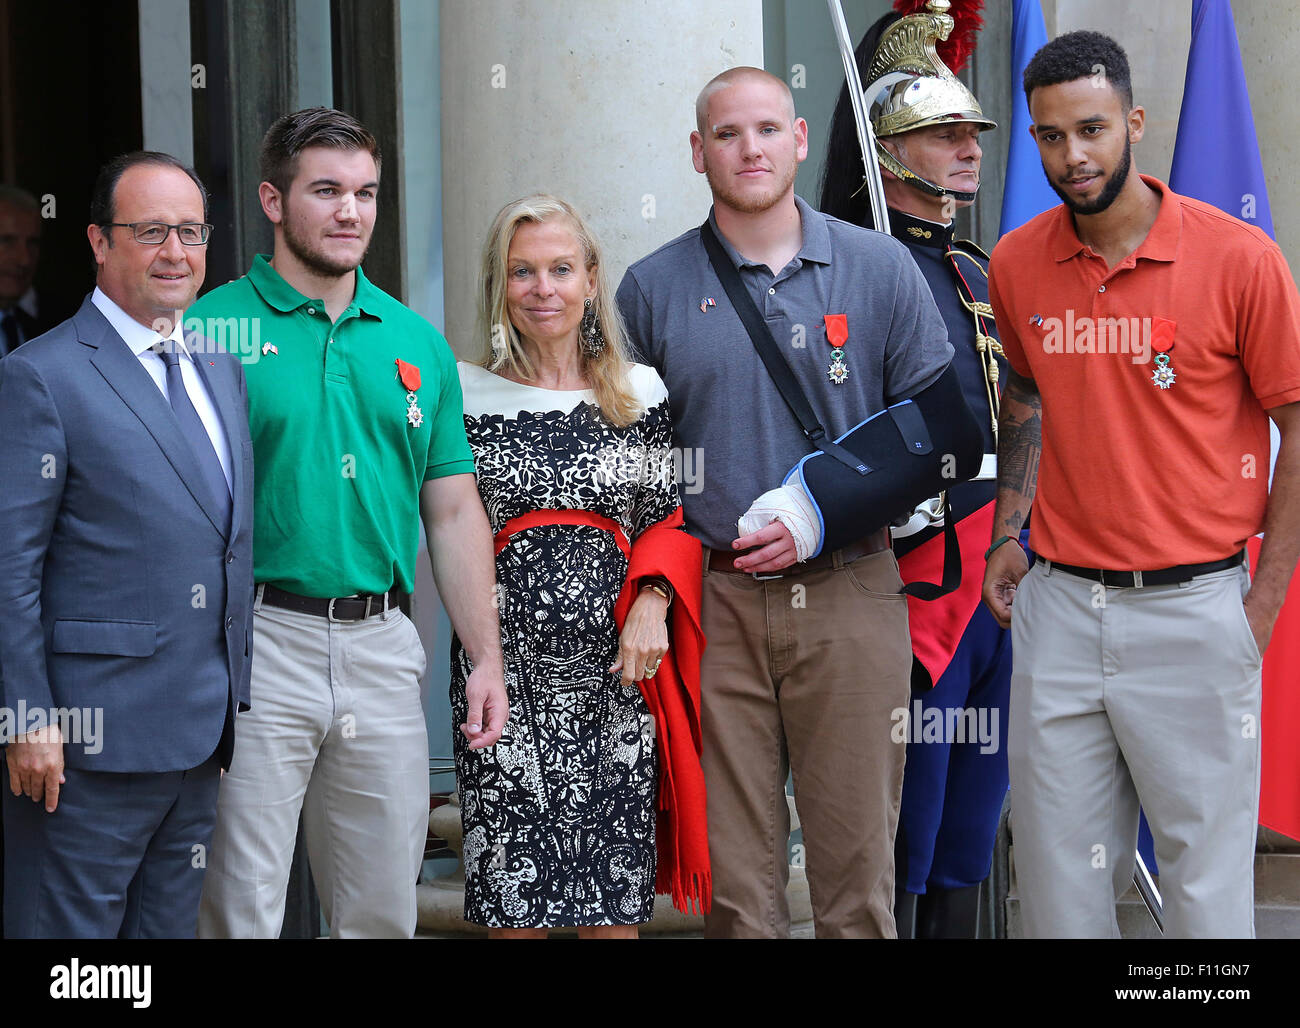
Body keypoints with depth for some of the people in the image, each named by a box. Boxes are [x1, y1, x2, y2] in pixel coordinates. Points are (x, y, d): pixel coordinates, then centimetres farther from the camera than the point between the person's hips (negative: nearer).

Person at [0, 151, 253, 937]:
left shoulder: (223, 370, 15)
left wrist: (235, 698, 15)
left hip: (203, 730, 7)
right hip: (90, 737, -7)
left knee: (171, 924, 13)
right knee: (69, 927, -1)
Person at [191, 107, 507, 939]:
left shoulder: (417, 341, 12)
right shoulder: (212, 328, -2)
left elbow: (454, 510, 14)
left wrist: (486, 656, 7)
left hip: (383, 645, 4)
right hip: (257, 643, -4)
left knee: (384, 910, 10)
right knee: (242, 911, -1)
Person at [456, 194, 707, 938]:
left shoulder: (644, 394, 7)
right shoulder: (465, 394, 5)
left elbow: (675, 520, 6)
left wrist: (653, 604, -8)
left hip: (617, 666, 1)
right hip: (506, 666, -1)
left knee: (614, 895, 2)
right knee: (512, 893, 0)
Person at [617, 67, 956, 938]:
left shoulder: (880, 269, 6)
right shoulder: (653, 288, 7)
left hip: (849, 597, 0)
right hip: (713, 605, 1)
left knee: (858, 858, 1)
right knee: (733, 870, 2)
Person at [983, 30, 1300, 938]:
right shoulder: (1016, 265, 4)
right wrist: (1007, 535, 11)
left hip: (1194, 607, -4)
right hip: (1059, 605, 4)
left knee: (1207, 877, 1)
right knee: (1059, 876, 11)